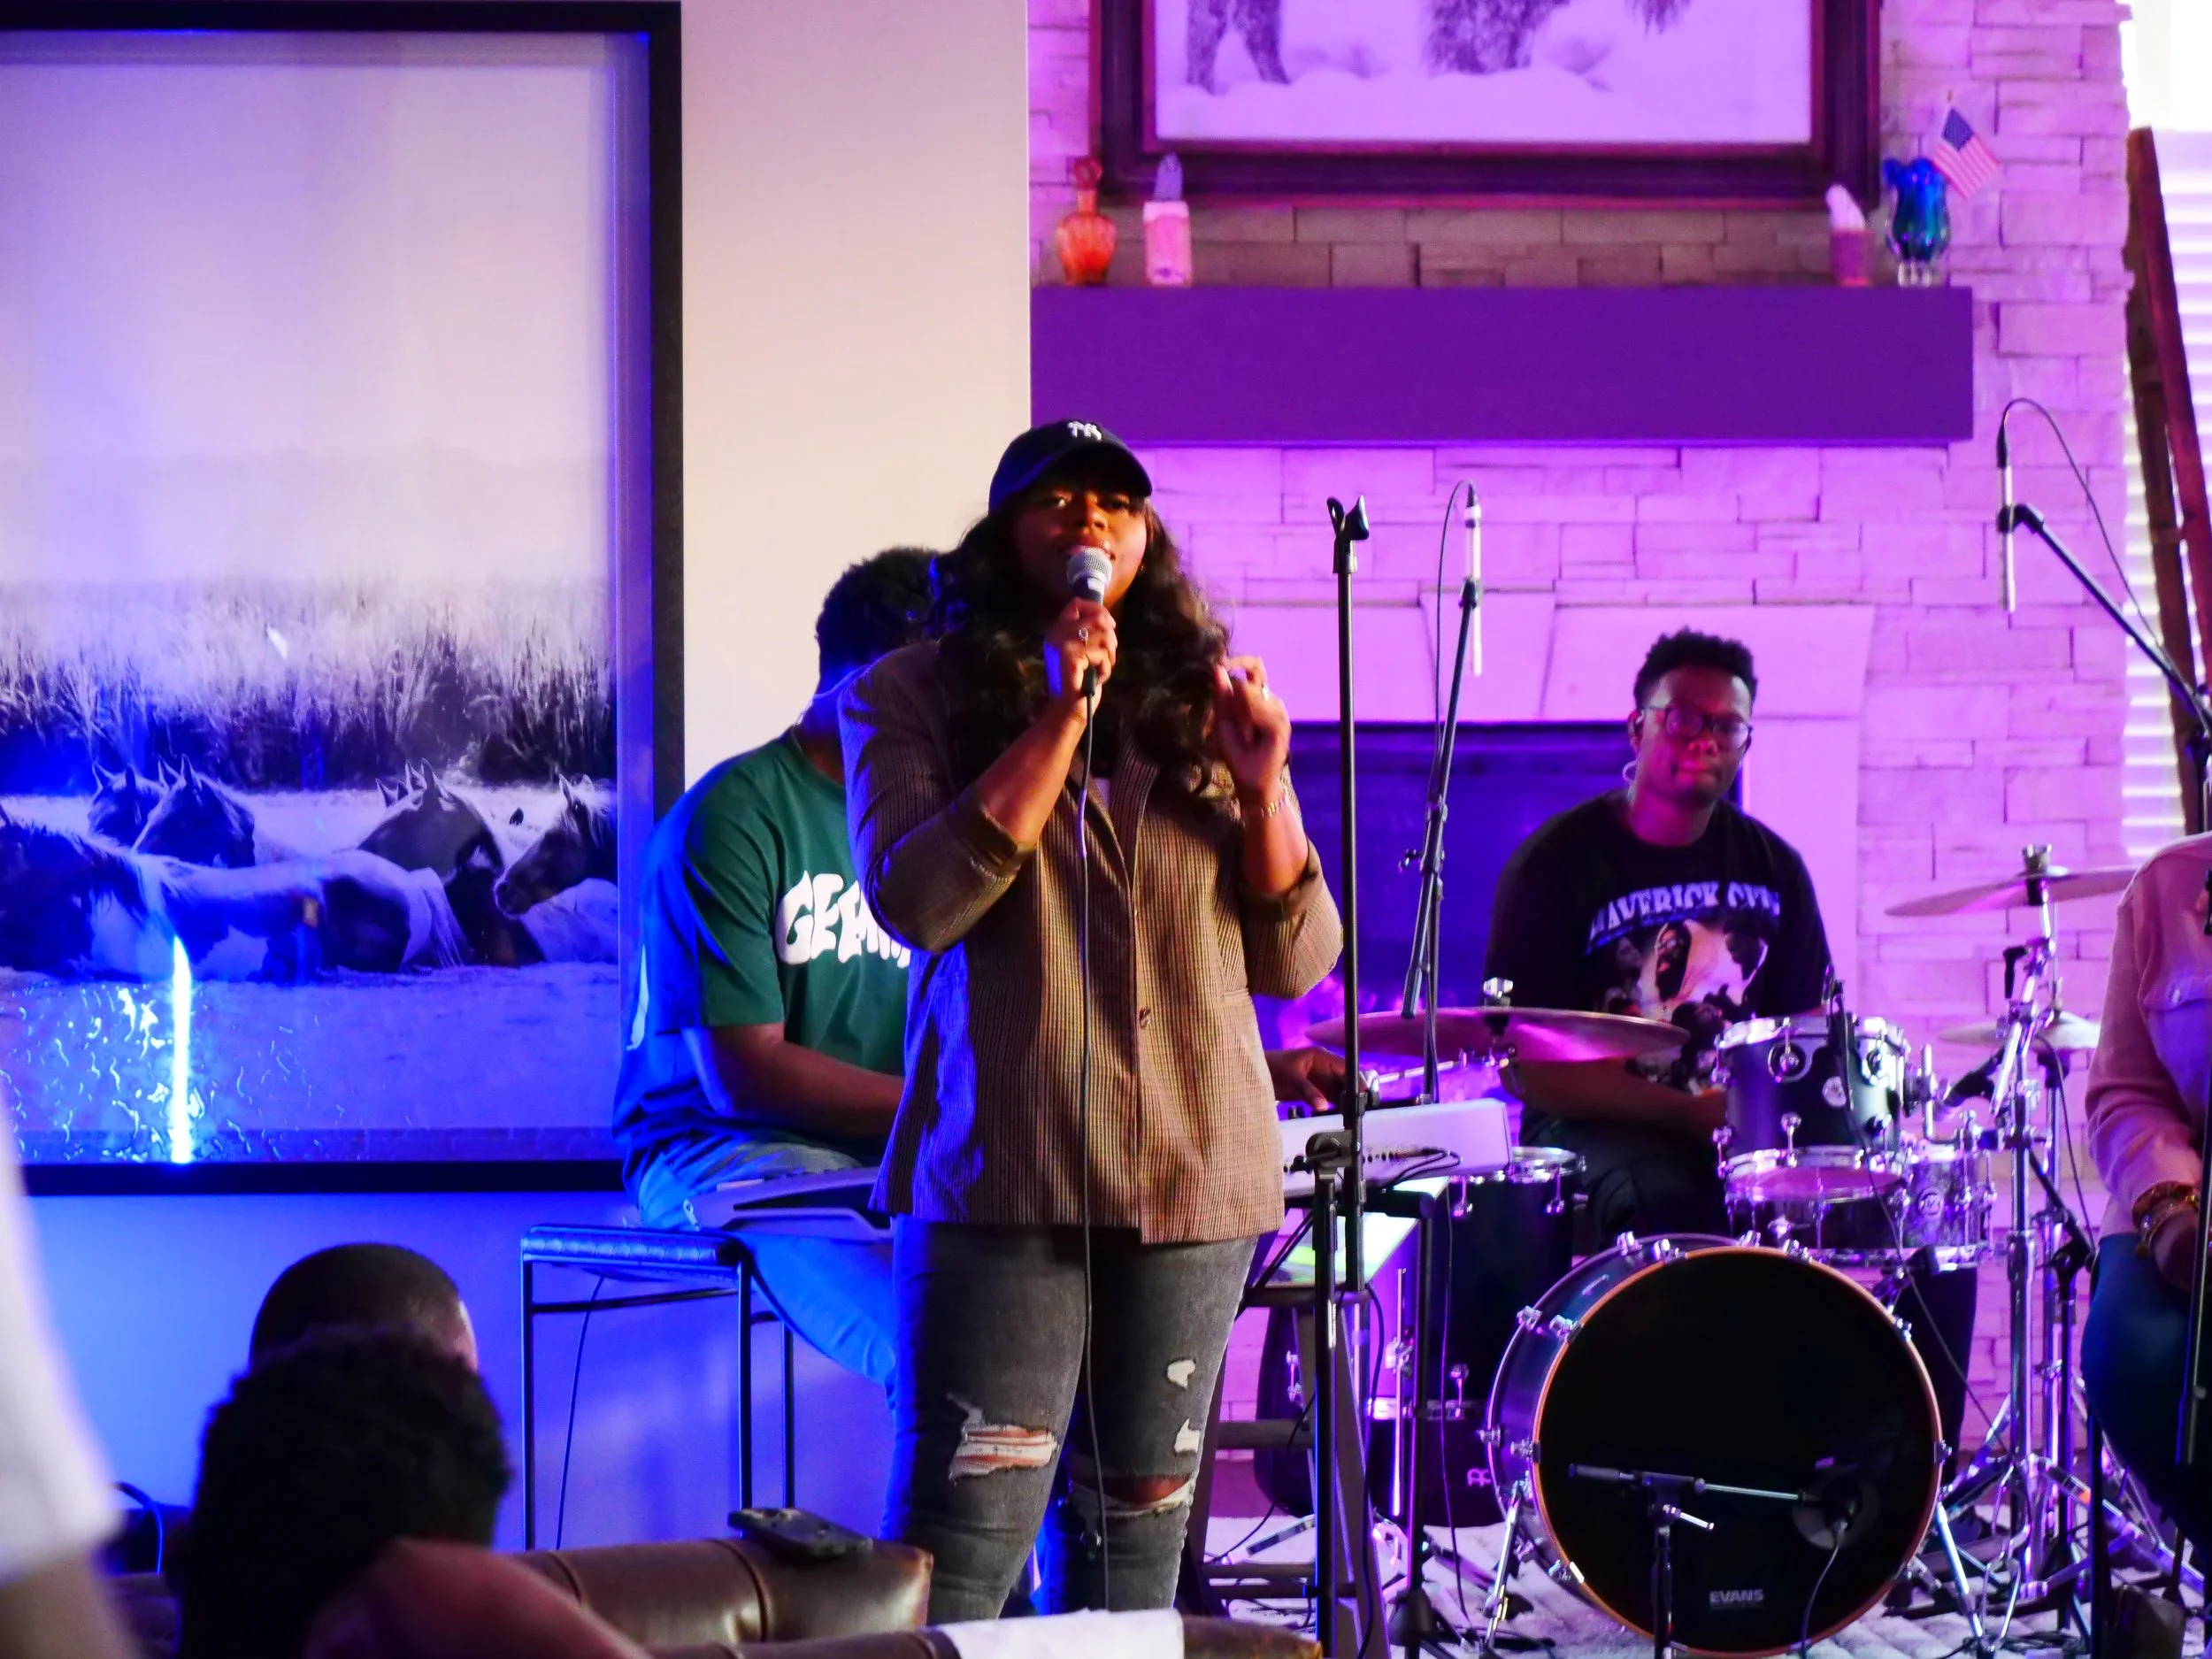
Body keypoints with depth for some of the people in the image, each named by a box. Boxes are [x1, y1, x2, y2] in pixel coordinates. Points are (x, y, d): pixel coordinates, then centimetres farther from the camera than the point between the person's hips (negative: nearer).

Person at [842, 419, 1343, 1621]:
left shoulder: (1199, 705, 13)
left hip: (1191, 1178, 4)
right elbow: (913, 900, -12)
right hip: (1002, 1175, -4)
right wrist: (1057, 721, -14)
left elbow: (1296, 964, 10)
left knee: (1134, 1534, 9)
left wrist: (1264, 789, -6)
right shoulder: (915, 697, 4)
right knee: (959, 1544, -13)